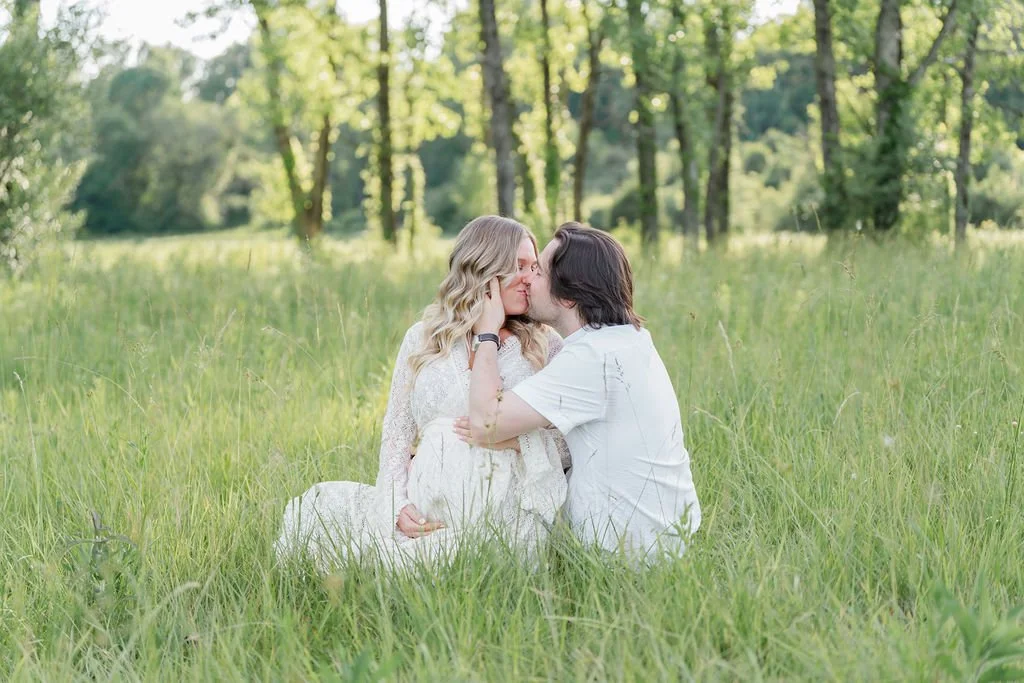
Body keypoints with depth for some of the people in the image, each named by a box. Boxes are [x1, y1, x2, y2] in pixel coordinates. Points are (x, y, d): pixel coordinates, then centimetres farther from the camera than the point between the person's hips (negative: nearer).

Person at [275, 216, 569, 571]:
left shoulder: (545, 345, 9)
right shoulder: (424, 339, 13)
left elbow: (565, 446, 6)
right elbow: (396, 434, 12)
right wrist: (398, 503, -6)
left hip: (510, 512, -4)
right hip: (428, 511, 4)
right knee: (319, 504, -11)